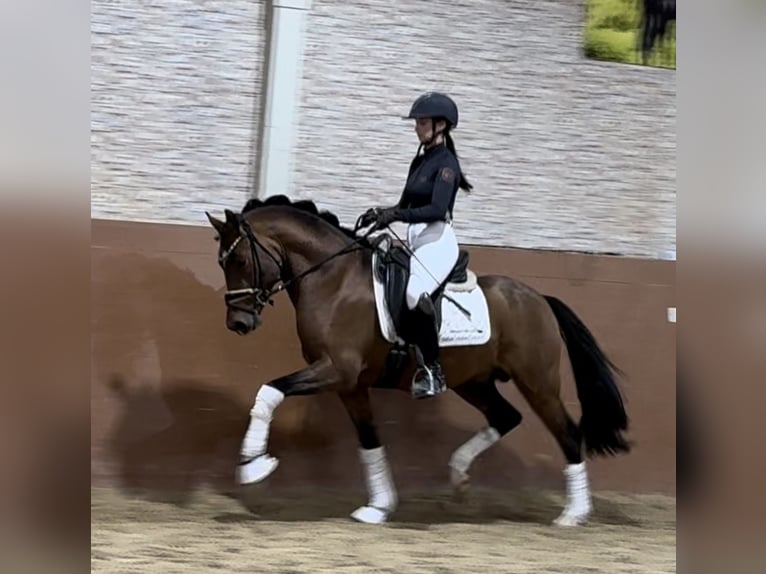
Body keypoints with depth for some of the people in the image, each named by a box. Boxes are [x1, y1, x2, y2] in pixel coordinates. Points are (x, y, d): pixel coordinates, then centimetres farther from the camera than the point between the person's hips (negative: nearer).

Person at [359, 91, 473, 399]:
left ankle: (432, 370, -26)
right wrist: (381, 213, 3)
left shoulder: (446, 163, -8)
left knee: (414, 292, -32)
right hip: (415, 240, 10)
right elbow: (406, 205, 21)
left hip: (438, 240, -10)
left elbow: (438, 209, -20)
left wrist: (396, 215, -28)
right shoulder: (420, 161, 16)